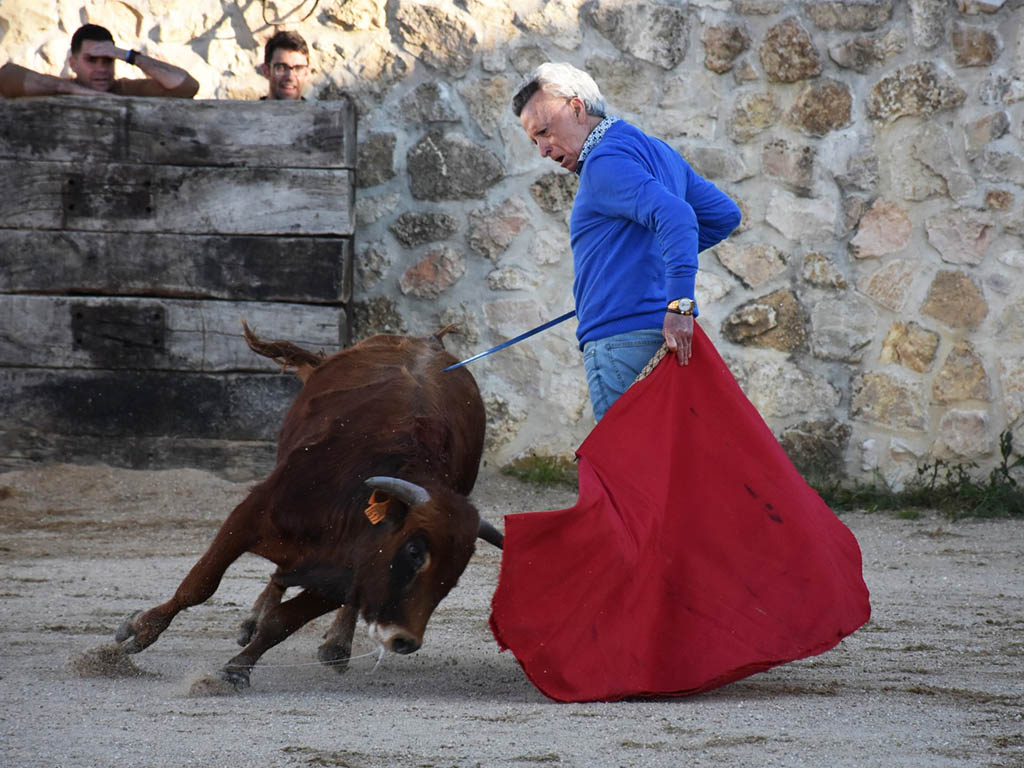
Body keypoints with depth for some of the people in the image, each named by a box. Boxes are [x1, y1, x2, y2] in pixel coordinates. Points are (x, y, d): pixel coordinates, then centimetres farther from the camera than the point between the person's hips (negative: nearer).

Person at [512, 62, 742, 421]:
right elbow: (724, 214, 28)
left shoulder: (606, 161, -9)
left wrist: (679, 302, -32)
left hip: (623, 341, -10)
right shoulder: (656, 151, 21)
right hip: (662, 338, 10)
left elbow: (675, 215, -25)